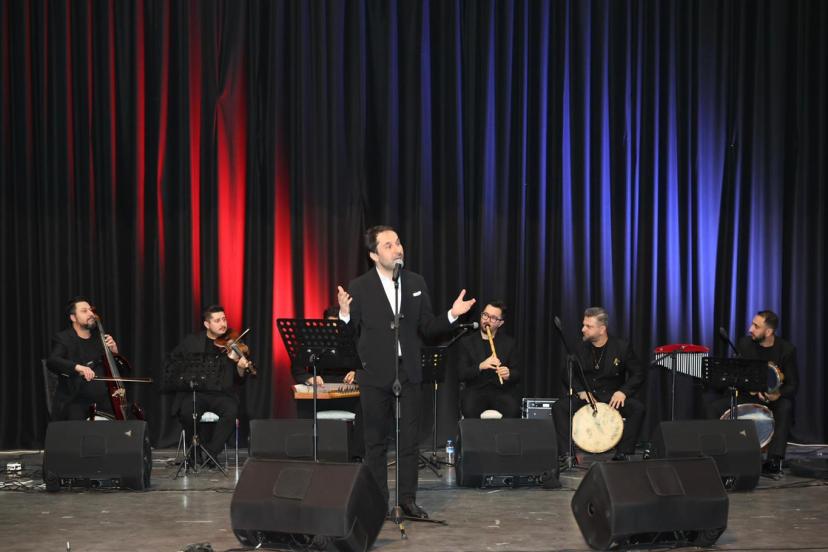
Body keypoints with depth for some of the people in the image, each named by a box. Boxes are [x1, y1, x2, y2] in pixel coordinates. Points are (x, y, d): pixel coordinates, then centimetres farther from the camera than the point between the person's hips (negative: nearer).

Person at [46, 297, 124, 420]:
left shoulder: (100, 337, 15)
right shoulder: (63, 338, 1)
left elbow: (120, 368, 22)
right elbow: (52, 361, -18)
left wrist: (114, 352, 1)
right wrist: (78, 367, -34)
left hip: (104, 401, 4)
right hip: (75, 402, -4)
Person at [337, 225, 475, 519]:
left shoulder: (416, 283, 7)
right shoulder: (359, 287, -3)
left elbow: (427, 329, 9)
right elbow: (352, 334, -3)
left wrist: (451, 315, -6)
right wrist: (345, 315, -22)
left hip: (408, 373, 3)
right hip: (375, 374, -2)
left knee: (409, 440, 5)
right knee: (375, 442, 6)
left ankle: (408, 499, 14)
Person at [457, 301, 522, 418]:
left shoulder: (509, 342, 10)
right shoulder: (467, 342, 7)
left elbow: (517, 374, 6)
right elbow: (461, 374, -1)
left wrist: (508, 375, -18)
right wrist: (480, 366, -19)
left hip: (502, 391, 1)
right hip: (475, 391, 0)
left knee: (513, 412, -31)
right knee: (469, 411, -32)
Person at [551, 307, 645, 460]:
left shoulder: (621, 347, -5)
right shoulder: (581, 348, 3)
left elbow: (638, 374, -2)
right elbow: (569, 373, 11)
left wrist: (623, 391, -19)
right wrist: (580, 391, -8)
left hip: (613, 398, -2)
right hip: (586, 396, 2)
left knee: (638, 408, -31)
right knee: (559, 407, -23)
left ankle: (622, 455, -26)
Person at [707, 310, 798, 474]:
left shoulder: (787, 349, -11)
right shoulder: (744, 343, -4)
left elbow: (793, 384, -9)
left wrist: (778, 394, -31)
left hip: (774, 395, -3)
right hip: (748, 393, 3)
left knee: (785, 407, -38)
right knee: (714, 408, -19)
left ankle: (774, 460, -39)